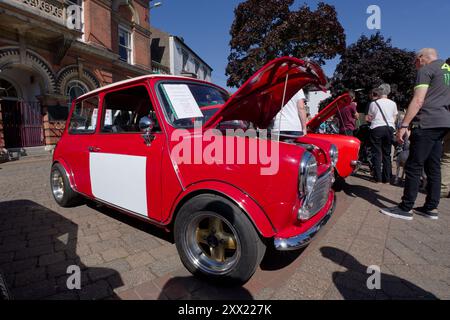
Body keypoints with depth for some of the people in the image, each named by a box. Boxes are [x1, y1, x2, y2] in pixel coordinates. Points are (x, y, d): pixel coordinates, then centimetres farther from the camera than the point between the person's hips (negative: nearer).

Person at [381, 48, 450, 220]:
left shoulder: (425, 70, -4)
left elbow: (418, 101, -15)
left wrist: (404, 126, -18)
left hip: (427, 124, -9)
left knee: (414, 167, -8)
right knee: (433, 167, 9)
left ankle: (406, 209, -6)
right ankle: (431, 208, 13)